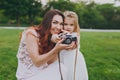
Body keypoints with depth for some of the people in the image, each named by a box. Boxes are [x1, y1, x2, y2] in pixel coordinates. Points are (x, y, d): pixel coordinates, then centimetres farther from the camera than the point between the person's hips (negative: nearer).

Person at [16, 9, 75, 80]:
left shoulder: (52, 36, -1)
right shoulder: (31, 33, -19)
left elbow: (49, 62, -9)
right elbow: (37, 62, -24)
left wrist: (58, 46, -23)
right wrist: (56, 49, -35)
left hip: (42, 73, 6)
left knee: (62, 68, -16)